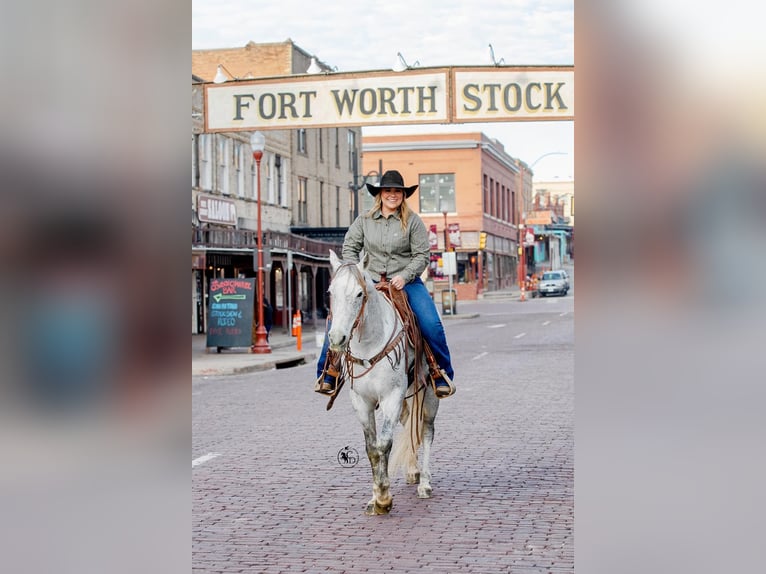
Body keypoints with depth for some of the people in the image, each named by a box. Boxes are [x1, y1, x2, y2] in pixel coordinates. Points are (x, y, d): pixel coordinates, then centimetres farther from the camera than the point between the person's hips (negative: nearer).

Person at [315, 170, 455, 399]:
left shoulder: (412, 221, -2)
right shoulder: (365, 220, 5)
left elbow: (422, 255, -3)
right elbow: (349, 247, 11)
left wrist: (404, 276, -17)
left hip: (406, 282, -2)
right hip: (370, 283, 2)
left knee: (431, 325, -19)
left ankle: (442, 375, -1)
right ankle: (327, 374, -1)